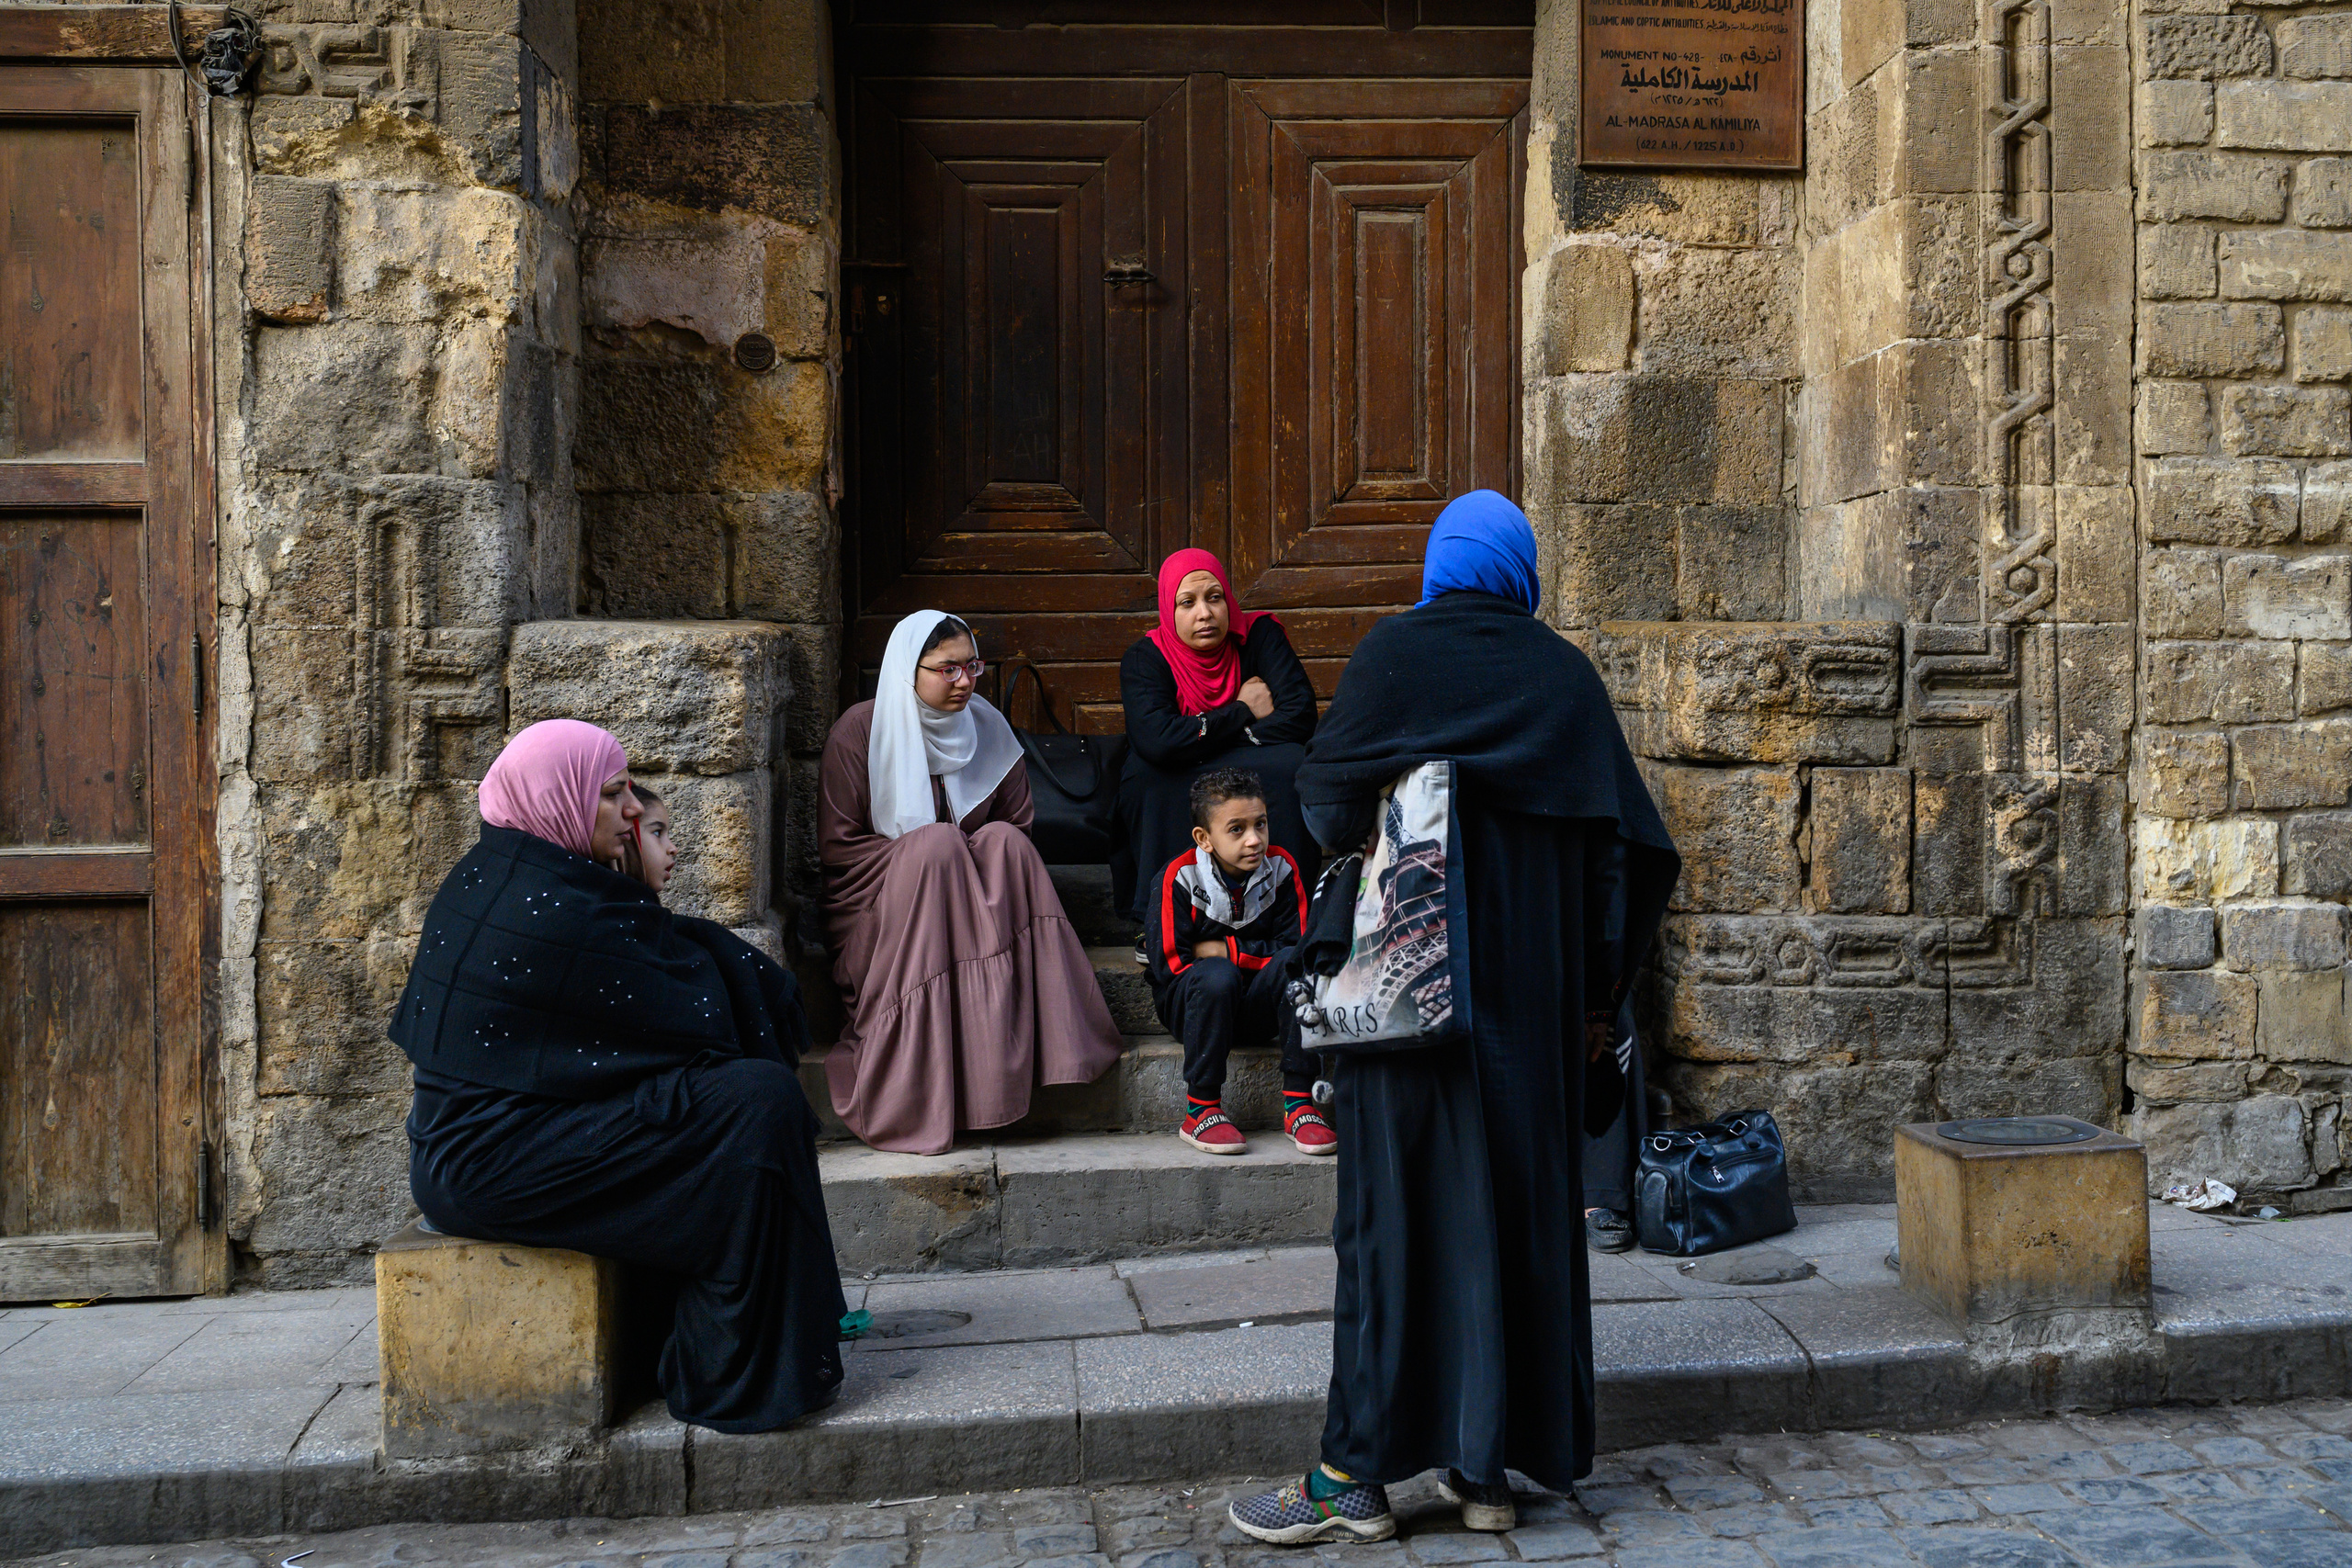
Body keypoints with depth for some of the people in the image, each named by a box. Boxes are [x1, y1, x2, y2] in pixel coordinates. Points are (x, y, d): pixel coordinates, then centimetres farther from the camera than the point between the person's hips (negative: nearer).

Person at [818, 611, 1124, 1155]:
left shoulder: (988, 728, 7)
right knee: (937, 841, -32)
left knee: (1003, 841, -26)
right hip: (877, 914, -3)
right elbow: (837, 845, -8)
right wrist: (926, 855, -18)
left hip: (972, 899, 4)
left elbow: (1018, 830, 9)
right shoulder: (861, 731, -6)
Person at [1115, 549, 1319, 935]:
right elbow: (1157, 740, -30)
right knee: (1145, 772, -30)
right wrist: (1243, 712, -19)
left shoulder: (1259, 635, -7)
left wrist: (1206, 741, -22)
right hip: (1171, 801, -1)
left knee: (1291, 765, -28)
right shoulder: (1145, 658, -11)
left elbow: (1301, 715, -18)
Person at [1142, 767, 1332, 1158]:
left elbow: (1296, 944, -9)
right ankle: (1201, 1111, -23)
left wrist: (1225, 949, -13)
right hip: (1190, 1004, -2)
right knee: (1216, 975, -35)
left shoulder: (1281, 869, -2)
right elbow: (1170, 964, -15)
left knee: (1295, 962, -27)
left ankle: (1298, 1102, -24)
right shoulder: (1180, 878, -10)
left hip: (1260, 1008, 3)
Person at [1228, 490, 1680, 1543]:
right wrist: (1598, 995, 10)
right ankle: (1488, 1466, 15)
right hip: (1535, 985, 3)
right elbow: (1624, 842, 4)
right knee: (1519, 1199, 9)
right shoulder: (1565, 674, 5)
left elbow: (1326, 803, -4)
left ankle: (1358, 1474, 4)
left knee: (1399, 1205, 0)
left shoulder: (1395, 653, -4)